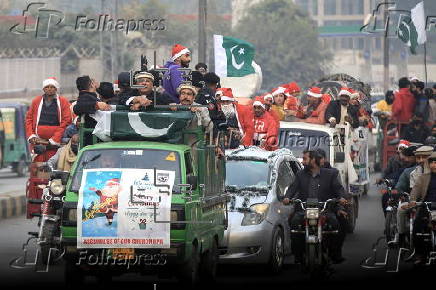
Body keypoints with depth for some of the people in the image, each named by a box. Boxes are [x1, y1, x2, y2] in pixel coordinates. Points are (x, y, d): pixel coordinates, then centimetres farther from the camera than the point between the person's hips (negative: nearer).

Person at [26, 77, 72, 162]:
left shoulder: (63, 102, 3)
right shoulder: (36, 101, 13)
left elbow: (66, 122, -3)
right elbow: (29, 119, 16)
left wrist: (53, 140, -10)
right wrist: (31, 136, 1)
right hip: (38, 142, 3)